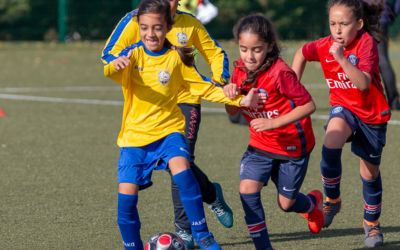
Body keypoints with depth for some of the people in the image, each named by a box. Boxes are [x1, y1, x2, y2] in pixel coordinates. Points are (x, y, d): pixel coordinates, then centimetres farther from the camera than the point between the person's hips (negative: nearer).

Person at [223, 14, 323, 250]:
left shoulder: (280, 72, -26)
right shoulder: (241, 69, -6)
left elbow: (309, 105, -24)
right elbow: (233, 111, 1)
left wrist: (274, 122, -31)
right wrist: (230, 93, -21)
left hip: (292, 145, -5)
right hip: (260, 145, 5)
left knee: (286, 203, 9)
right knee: (247, 190, -16)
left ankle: (314, 202, 46)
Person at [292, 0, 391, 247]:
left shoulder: (366, 43, -24)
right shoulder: (324, 46, -13)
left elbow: (364, 83, -37)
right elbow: (301, 54, 10)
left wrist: (342, 58, -45)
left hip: (372, 115, -2)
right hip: (344, 108, 2)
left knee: (370, 172, 10)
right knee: (331, 143, -32)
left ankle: (372, 223, 34)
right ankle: (332, 200, -11)